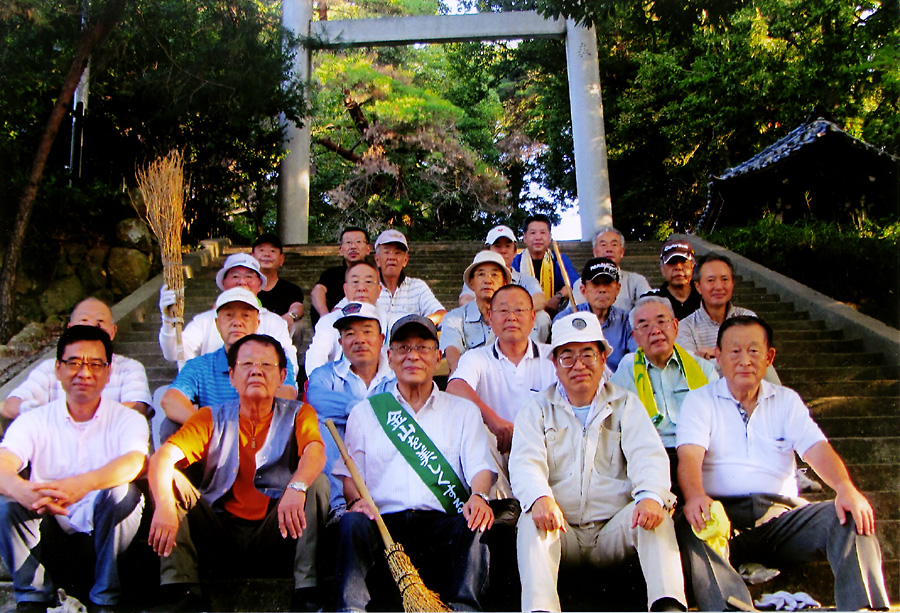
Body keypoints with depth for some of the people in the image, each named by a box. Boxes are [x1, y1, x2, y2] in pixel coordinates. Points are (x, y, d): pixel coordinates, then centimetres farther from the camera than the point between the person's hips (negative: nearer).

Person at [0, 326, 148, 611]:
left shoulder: (127, 419, -3)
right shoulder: (34, 421, 2)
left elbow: (137, 462, -26)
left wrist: (83, 484, -46)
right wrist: (24, 490, -43)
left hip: (108, 531, -1)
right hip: (53, 531, 2)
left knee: (121, 491, -29)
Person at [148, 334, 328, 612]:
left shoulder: (297, 414, 5)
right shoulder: (211, 418, 8)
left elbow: (316, 453, -18)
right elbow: (162, 457, -9)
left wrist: (296, 487, -42)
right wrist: (164, 505, -31)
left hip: (273, 539, -1)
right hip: (218, 535, 2)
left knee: (317, 482, -23)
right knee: (172, 480, -15)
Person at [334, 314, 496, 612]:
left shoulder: (463, 411, 19)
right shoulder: (364, 412, 21)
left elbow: (480, 467, 6)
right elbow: (350, 474, 13)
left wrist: (478, 497, -18)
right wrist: (356, 499, -11)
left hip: (442, 523, 0)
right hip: (384, 520, 1)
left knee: (475, 525, -30)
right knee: (352, 523, -30)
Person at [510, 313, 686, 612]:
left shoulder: (626, 404, 15)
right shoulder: (537, 410, 13)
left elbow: (648, 455, -3)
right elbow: (525, 462, -5)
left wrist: (651, 495, -28)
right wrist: (540, 497, -30)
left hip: (615, 531, 1)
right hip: (560, 533, 0)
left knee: (656, 513, -27)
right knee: (532, 520, -30)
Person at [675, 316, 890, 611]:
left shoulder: (787, 401, 20)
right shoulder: (699, 401, 10)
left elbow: (816, 448, 4)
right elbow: (690, 456, -7)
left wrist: (846, 488, -19)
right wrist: (695, 496, -30)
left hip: (783, 512, 3)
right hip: (724, 512, -3)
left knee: (850, 517, -22)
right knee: (690, 528, -35)